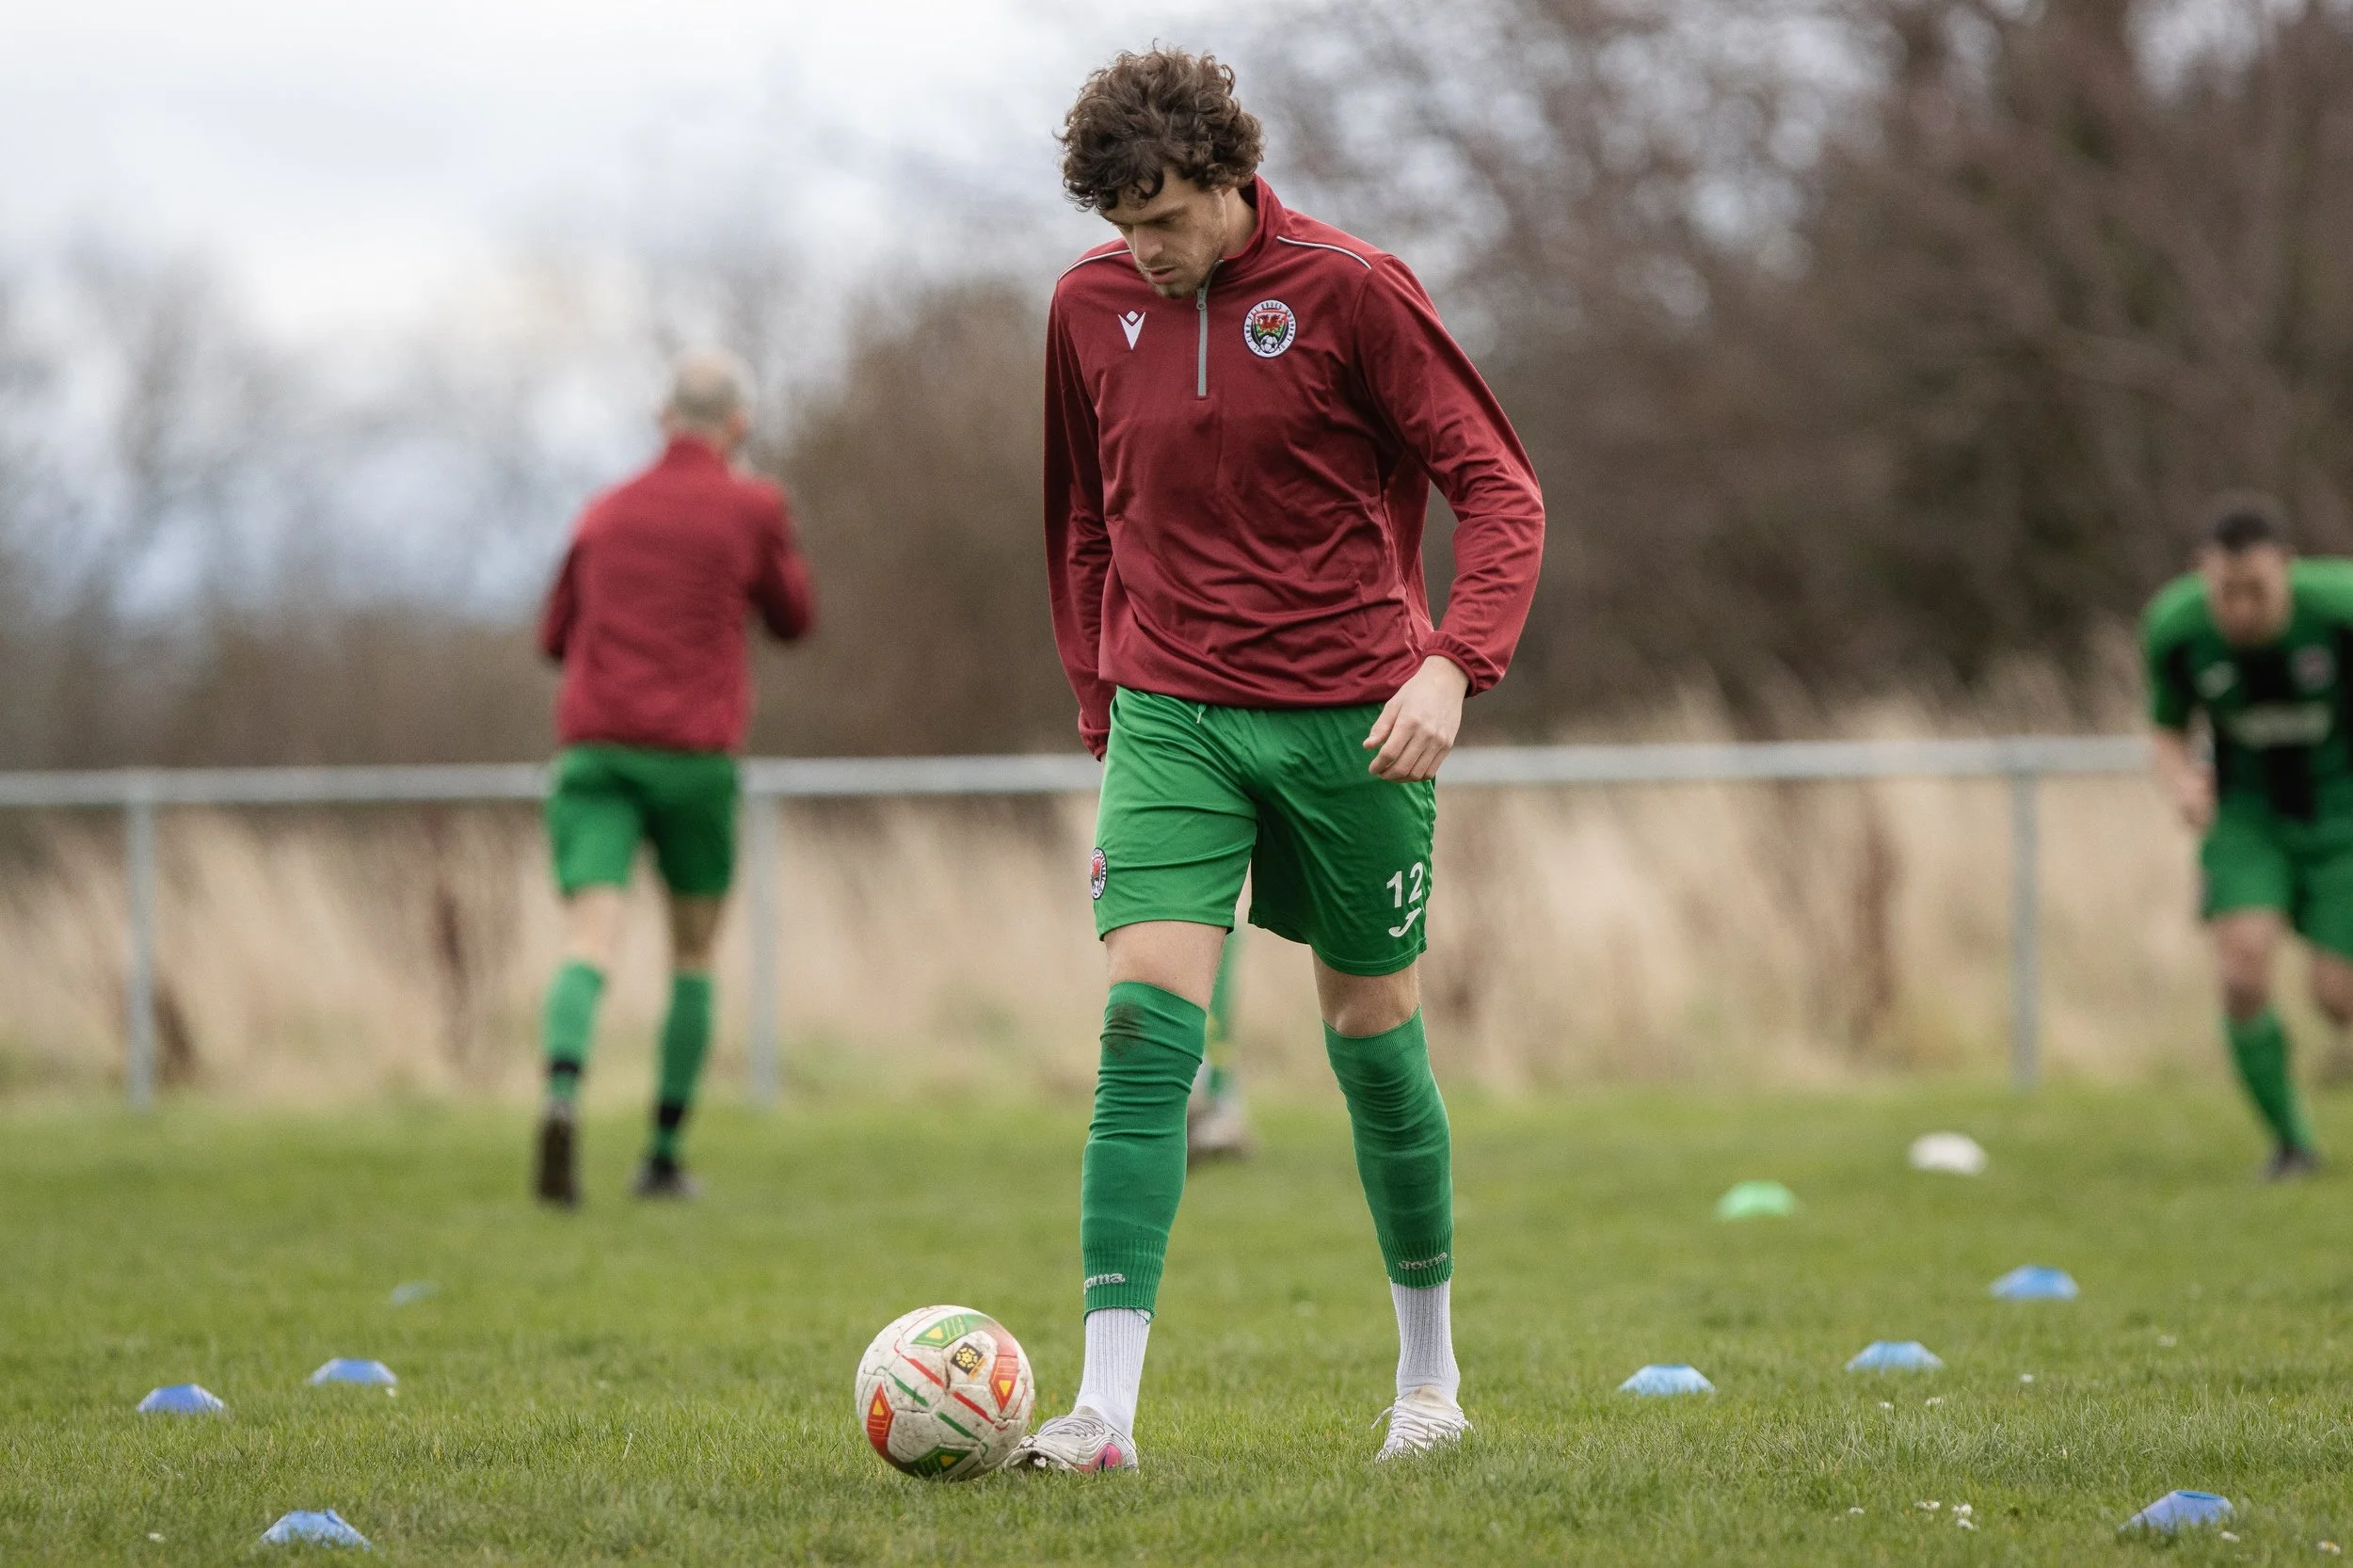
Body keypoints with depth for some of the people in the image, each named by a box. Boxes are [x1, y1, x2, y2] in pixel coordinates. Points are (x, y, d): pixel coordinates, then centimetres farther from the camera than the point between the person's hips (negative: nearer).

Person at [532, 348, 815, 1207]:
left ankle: (563, 1101, -41)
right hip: (694, 753, -2)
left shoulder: (605, 512, 15)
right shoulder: (751, 506, 3)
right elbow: (792, 619, 18)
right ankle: (663, 1156, 16)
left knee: (589, 949, -11)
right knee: (694, 954, 17)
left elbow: (557, 639, 24)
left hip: (594, 750, 2)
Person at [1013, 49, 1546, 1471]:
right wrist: (1104, 713, 16)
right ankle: (1106, 1409, -20)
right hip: (1172, 713, 2)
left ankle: (1431, 1371, 29)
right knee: (1146, 1030, -14)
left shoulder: (1348, 290, -8)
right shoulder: (1090, 307, 4)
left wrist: (1454, 665, -22)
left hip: (1349, 716, -2)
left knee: (1374, 1032, 9)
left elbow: (1499, 487, -8)